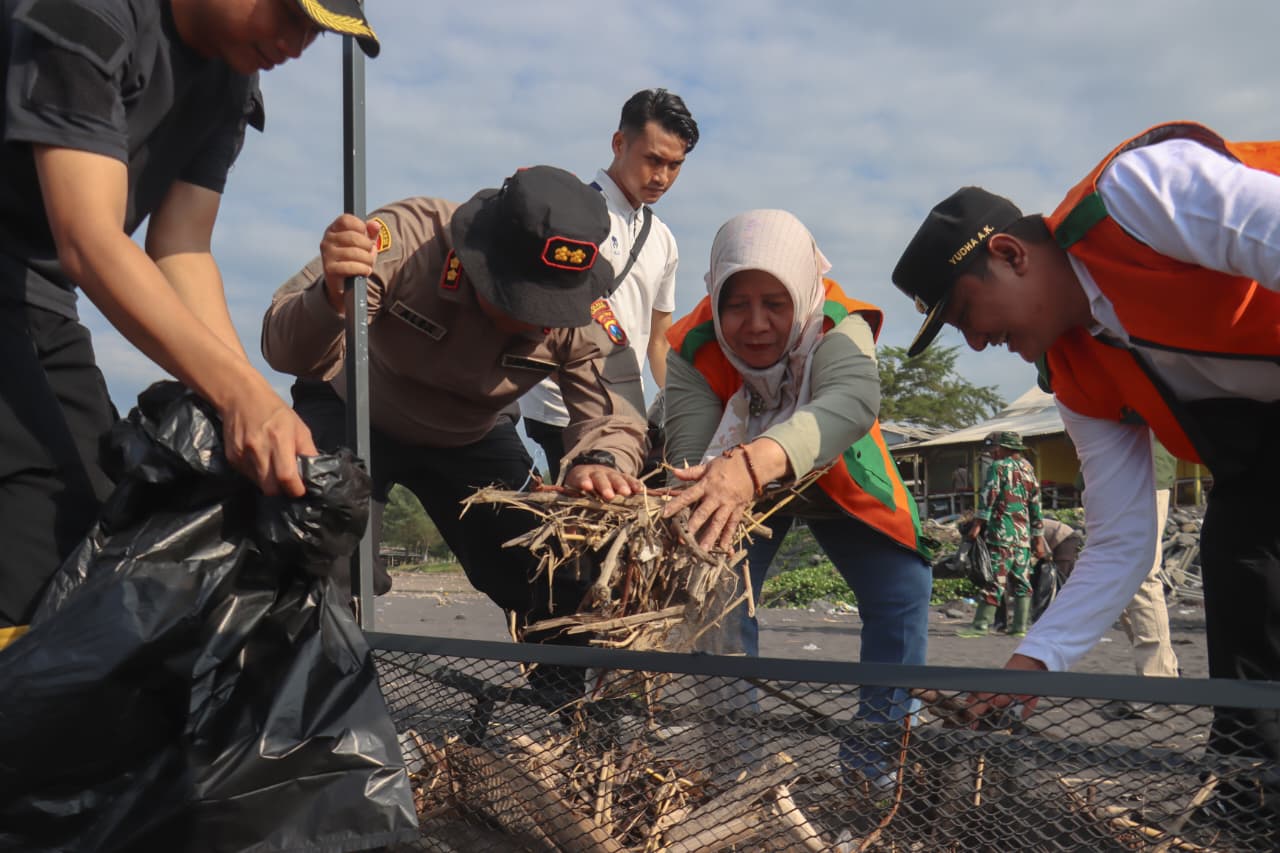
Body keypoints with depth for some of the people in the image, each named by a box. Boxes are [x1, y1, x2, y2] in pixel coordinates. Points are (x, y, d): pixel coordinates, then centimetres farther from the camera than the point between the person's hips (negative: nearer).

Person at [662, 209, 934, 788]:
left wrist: (756, 463, -78)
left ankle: (876, 751, 8)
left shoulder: (836, 327, -38)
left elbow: (854, 400, -60)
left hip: (837, 481, 0)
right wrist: (719, 496, -66)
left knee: (902, 593, -7)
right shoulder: (693, 350, -31)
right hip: (739, 494, 1)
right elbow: (690, 455, -41)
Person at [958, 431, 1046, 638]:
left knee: (994, 578, -10)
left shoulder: (999, 467, -2)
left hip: (1001, 533, -7)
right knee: (1021, 581, 9)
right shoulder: (1028, 470, 18)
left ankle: (982, 624, -13)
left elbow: (988, 497, -13)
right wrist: (1038, 538, 21)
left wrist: (977, 524, -13)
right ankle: (1020, 626, 9)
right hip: (1023, 536, 7)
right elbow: (1036, 507, 19)